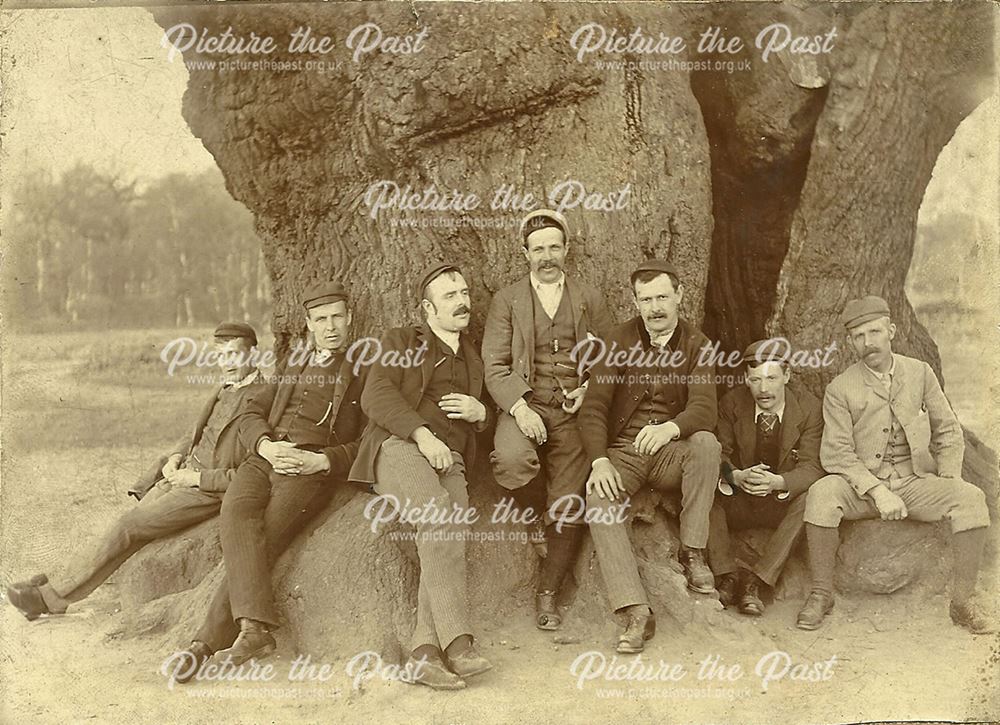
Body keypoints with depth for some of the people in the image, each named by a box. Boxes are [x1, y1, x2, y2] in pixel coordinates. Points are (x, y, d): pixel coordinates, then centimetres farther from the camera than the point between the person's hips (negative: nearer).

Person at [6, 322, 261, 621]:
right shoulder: (222, 390, 12)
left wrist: (196, 477, -15)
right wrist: (176, 456, 5)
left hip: (209, 492, -8)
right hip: (183, 474, 8)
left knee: (128, 527, -12)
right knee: (127, 528, -2)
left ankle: (54, 596, -2)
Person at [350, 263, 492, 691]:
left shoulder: (474, 363, 29)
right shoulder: (400, 342, 15)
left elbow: (483, 428, 32)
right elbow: (376, 397, -2)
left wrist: (480, 413, 7)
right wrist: (423, 434, -17)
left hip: (449, 462, 4)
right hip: (398, 447, -4)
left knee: (451, 527, -28)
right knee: (438, 515, -33)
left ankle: (425, 653, -34)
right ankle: (457, 642, -37)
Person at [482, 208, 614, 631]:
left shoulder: (589, 299, 16)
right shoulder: (506, 300, 10)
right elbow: (494, 366, 2)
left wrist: (590, 389, -5)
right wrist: (519, 407, -15)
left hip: (574, 411, 2)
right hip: (524, 406, -1)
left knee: (570, 501, -11)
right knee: (511, 460, -33)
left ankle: (547, 594, 4)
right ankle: (540, 517, 0)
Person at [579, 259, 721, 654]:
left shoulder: (696, 345, 1)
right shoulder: (619, 341, 1)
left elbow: (704, 408, -14)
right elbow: (593, 407, -5)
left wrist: (669, 428, -38)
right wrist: (599, 461, -22)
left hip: (670, 452, 0)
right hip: (622, 453, 0)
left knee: (706, 443, -32)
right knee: (598, 500, -31)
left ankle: (693, 553, -19)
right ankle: (636, 613, -33)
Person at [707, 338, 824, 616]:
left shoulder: (809, 408, -9)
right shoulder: (732, 403, -6)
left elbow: (811, 467, -16)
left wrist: (777, 482, -38)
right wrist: (737, 476, -35)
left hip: (783, 504, -1)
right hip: (738, 501, 1)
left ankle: (756, 580, -31)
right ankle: (727, 575, -27)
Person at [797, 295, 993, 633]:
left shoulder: (920, 373, 7)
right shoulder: (840, 389, -2)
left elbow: (948, 431, 12)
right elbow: (836, 453, -9)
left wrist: (949, 483, -4)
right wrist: (878, 491, -22)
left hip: (915, 482, 2)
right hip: (861, 486, -2)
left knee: (972, 498, -24)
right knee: (821, 494, -33)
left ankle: (963, 602, -13)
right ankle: (821, 594, -17)